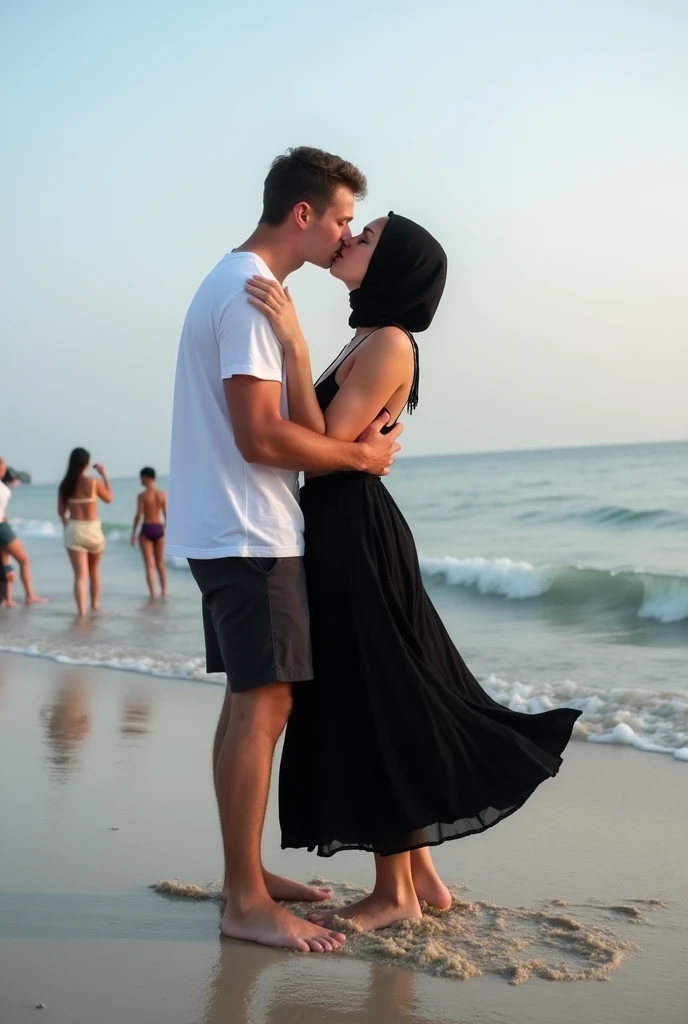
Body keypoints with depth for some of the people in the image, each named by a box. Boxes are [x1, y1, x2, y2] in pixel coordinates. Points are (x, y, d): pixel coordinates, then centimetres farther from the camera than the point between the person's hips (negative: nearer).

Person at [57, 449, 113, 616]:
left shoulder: (64, 485, -1)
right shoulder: (94, 482, -9)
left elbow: (61, 511, 1)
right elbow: (109, 498, 8)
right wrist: (104, 475, 11)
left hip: (74, 530, 1)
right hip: (93, 530, -1)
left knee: (80, 574, -2)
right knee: (94, 570, 23)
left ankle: (82, 610, -14)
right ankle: (95, 603, 34)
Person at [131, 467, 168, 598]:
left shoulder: (142, 495, -10)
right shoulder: (163, 495, 0)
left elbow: (138, 516, -11)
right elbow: (166, 516, 1)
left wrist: (133, 533, -3)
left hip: (146, 530, -3)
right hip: (159, 530, 3)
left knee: (149, 564, 3)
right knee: (161, 564, 15)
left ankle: (153, 593, -1)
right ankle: (164, 592, 14)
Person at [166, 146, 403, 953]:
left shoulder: (236, 282, 18)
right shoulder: (253, 293, -16)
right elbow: (261, 437, -22)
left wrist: (346, 433, 10)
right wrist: (362, 455, -10)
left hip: (229, 532, 11)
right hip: (249, 536, -11)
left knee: (251, 702, 14)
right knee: (261, 704, -8)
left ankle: (245, 873, 23)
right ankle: (246, 903, -3)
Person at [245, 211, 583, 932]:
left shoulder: (390, 342, -12)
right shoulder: (366, 341, 17)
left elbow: (323, 441, -21)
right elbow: (318, 439, 12)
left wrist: (294, 342, -23)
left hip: (358, 541, -10)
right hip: (343, 536, 10)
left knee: (374, 709, -2)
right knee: (384, 707, 13)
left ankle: (394, 894, 10)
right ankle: (419, 874, 23)